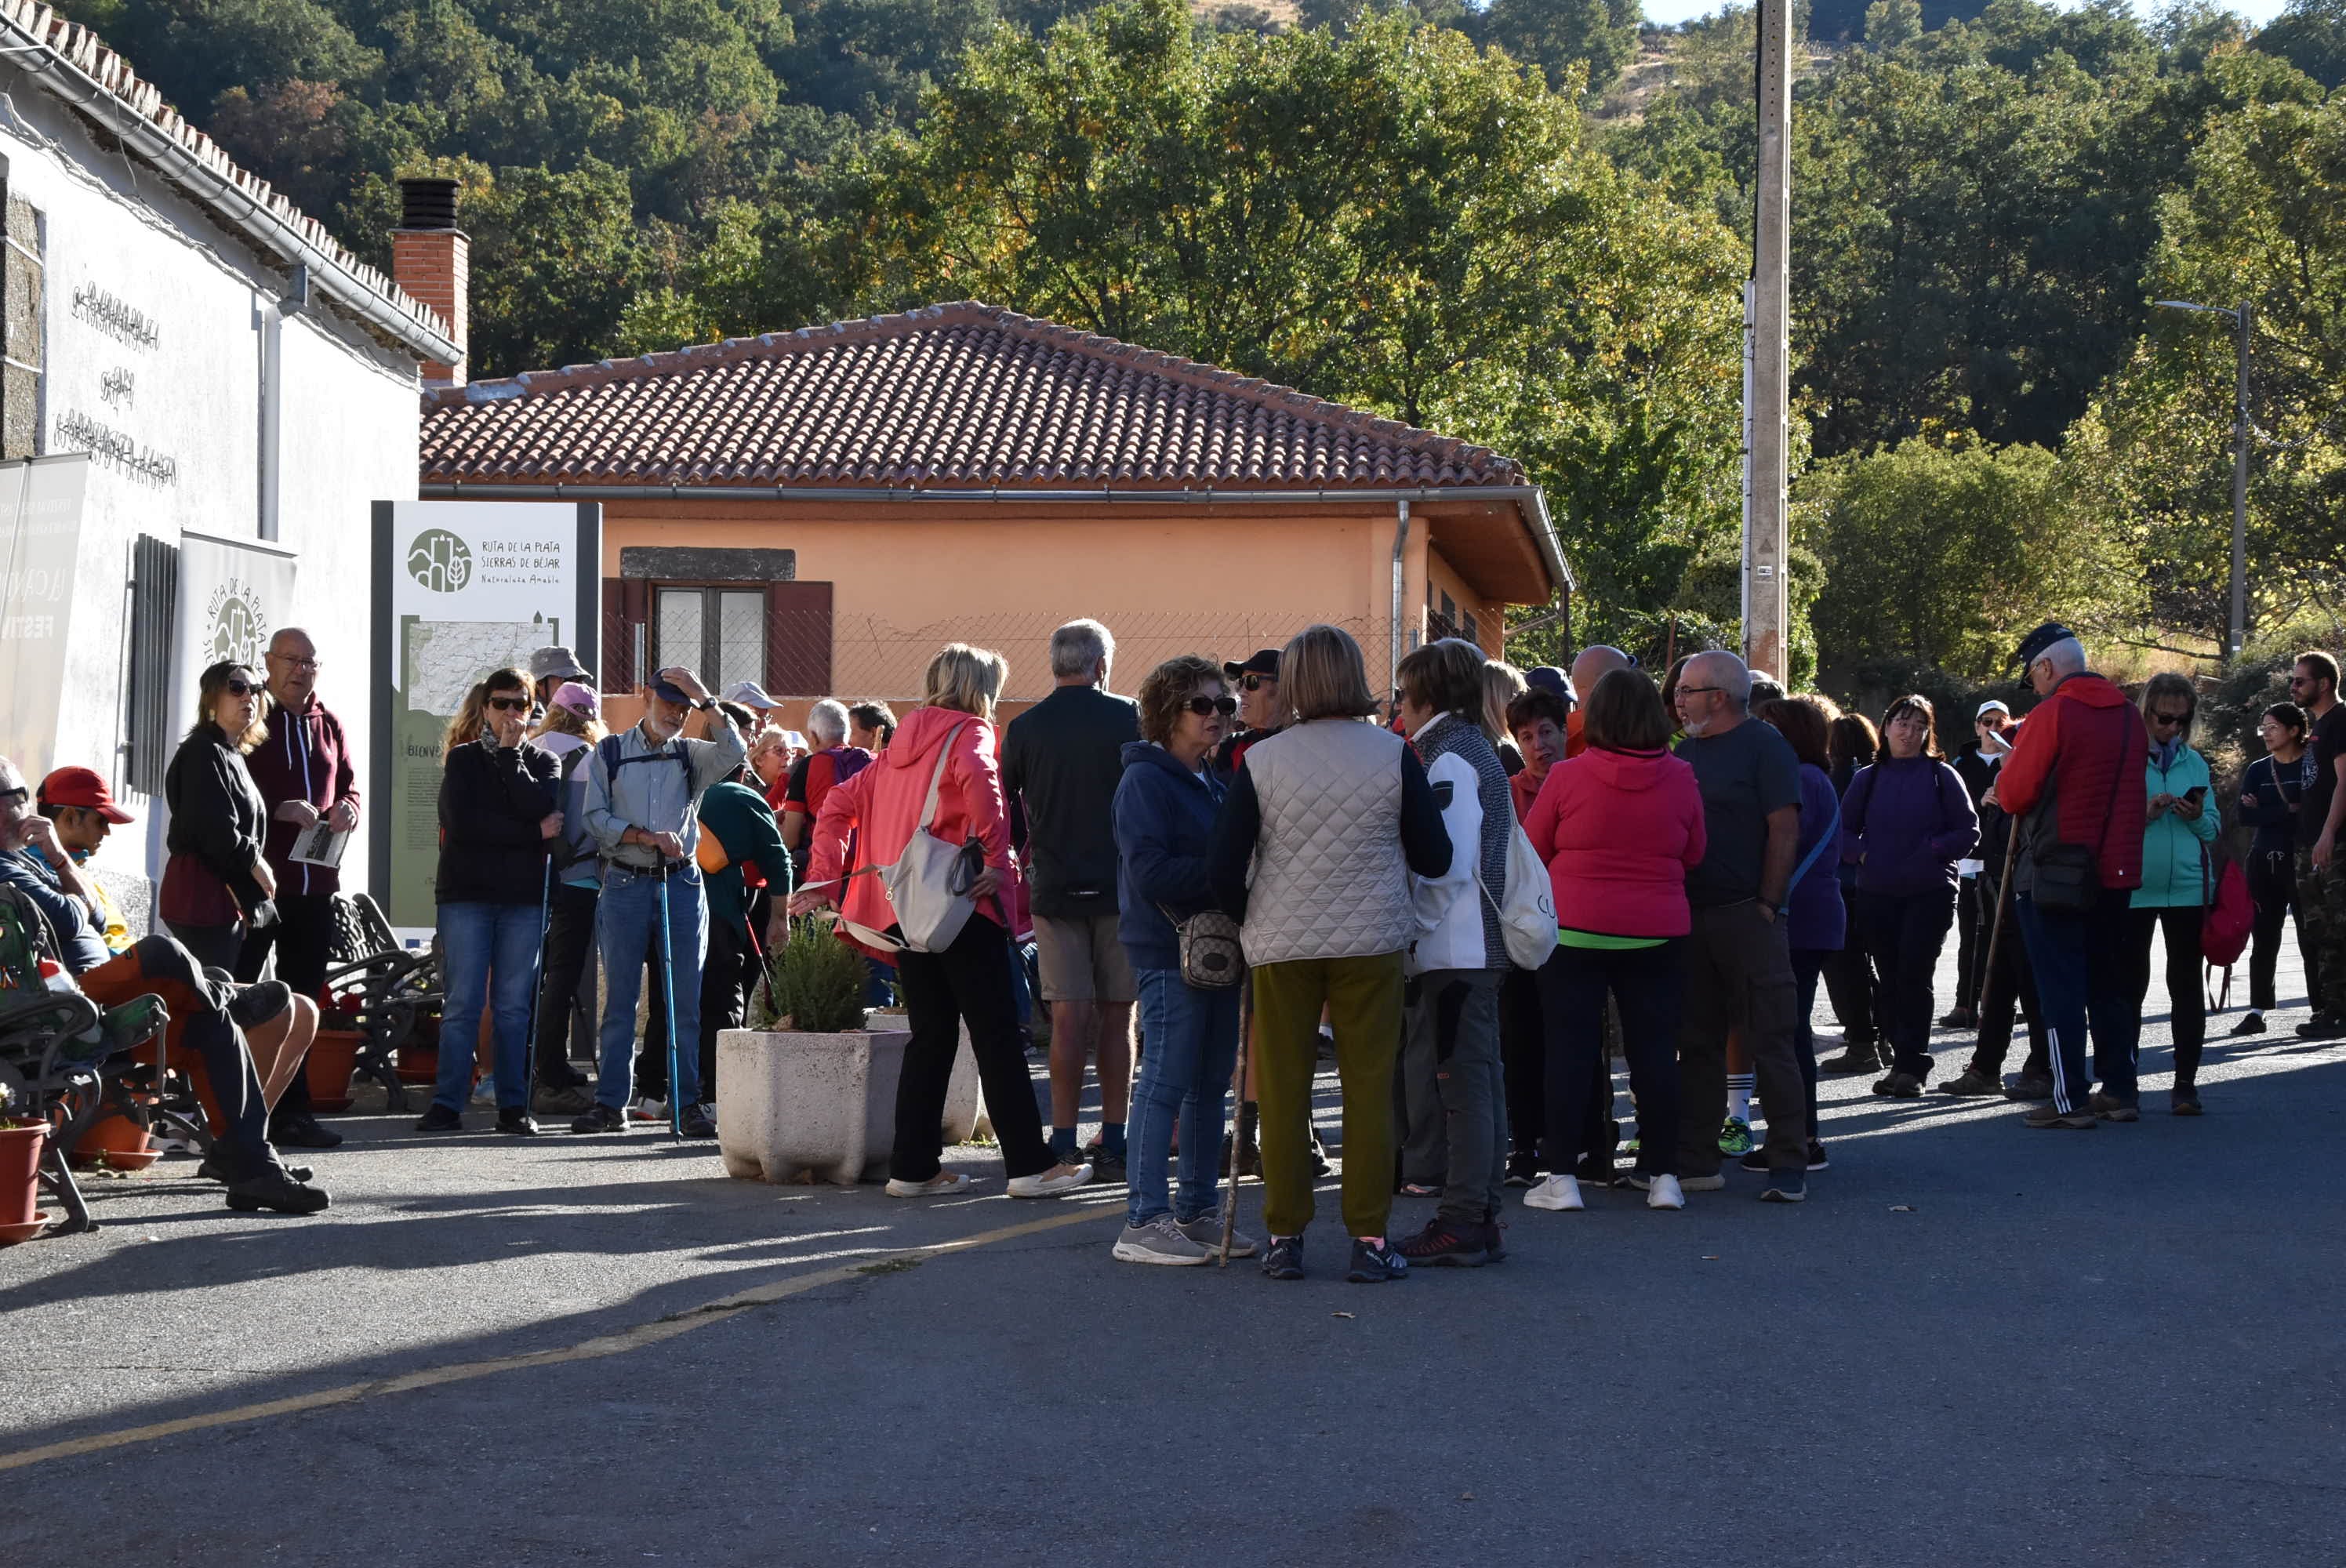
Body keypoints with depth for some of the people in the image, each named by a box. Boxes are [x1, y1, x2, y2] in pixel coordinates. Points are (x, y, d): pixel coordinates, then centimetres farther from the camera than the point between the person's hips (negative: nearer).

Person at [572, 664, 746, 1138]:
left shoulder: (692, 755, 9)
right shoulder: (609, 753, 7)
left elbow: (734, 752, -12)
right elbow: (597, 819, -1)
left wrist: (704, 698, -13)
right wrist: (650, 837, -12)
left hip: (681, 885, 1)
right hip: (625, 885, -1)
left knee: (685, 1001, 1)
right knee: (620, 998, 2)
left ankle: (687, 1103, 6)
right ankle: (611, 1103, 6)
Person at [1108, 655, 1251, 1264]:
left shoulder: (1212, 782, 18)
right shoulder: (1145, 781, -10)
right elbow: (1149, 870, -19)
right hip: (1170, 949, -9)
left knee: (1211, 1083, 11)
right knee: (1166, 1082, -8)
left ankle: (1198, 1213, 19)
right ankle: (1143, 1224, -5)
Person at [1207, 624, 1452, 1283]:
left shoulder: (1260, 761, -4)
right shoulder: (1394, 755, -4)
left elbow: (1225, 865, -5)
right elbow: (1434, 858, 0)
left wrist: (1246, 922, 13)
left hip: (1282, 945, 0)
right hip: (1370, 942, 0)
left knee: (1283, 1088, 8)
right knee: (1368, 1086, 4)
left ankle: (1284, 1237, 11)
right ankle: (1369, 1239, 4)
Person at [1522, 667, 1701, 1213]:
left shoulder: (1567, 777, -9)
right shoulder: (1680, 779, -3)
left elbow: (1532, 850, 3)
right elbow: (1695, 855, 10)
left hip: (1575, 928, -2)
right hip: (1658, 932, 2)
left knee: (1570, 1048, 2)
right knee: (1654, 1048, 7)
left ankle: (1562, 1177, 1)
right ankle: (1662, 1174, 10)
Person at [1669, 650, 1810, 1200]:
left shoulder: (1763, 746, -5)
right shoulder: (1686, 751, 16)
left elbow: (1785, 830, -11)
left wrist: (1767, 905, -15)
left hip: (1746, 917, -7)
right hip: (1692, 921, 7)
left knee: (1769, 1045, -6)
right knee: (1697, 1046, 9)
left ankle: (1790, 1167, -3)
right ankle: (1695, 1160, 14)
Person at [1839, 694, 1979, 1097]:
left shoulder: (1941, 776, 3)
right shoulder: (1867, 779, 11)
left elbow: (1969, 831, 2)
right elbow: (1843, 829, 15)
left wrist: (1934, 849, -12)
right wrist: (1860, 854, -3)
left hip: (1930, 893, -3)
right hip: (1876, 894, 3)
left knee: (1914, 977, -11)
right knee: (1889, 982, 5)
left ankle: (1912, 1066, -7)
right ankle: (1901, 1061, 14)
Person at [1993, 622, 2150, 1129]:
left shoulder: (2051, 714, -14)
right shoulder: (2128, 715, 8)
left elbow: (2014, 795, -14)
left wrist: (2006, 779, 6)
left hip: (2053, 873, -7)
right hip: (2116, 870, 7)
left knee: (2060, 988, -3)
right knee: (2109, 982, 17)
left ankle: (2070, 1100, -5)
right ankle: (2119, 1087, 21)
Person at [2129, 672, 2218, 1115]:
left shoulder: (2194, 762, 12)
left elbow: (2213, 828, 12)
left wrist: (2197, 816, -9)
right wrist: (2145, 814, -17)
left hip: (2188, 885, 3)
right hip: (2134, 889, -3)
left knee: (2186, 984, 4)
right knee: (2130, 983, -2)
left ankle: (2185, 1084, 9)